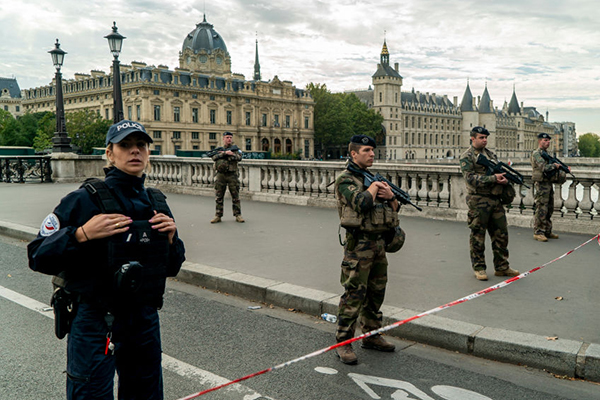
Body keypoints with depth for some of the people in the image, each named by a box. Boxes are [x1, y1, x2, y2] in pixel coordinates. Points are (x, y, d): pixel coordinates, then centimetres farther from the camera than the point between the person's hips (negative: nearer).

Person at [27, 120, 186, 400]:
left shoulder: (157, 203, 5)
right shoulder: (85, 200, -12)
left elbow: (171, 268, 11)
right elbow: (38, 257, -13)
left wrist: (171, 239, -8)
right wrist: (82, 234, -26)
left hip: (145, 319, 6)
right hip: (94, 322, -5)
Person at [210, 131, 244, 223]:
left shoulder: (235, 149, 8)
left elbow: (239, 158, -10)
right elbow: (214, 158, -7)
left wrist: (231, 154, -16)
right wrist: (225, 153, -16)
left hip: (232, 175, -1)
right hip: (220, 175, 2)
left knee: (235, 196, 1)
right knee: (219, 197, 4)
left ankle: (238, 215, 8)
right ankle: (218, 216, 11)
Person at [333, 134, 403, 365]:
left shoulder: (375, 177, 16)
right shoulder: (346, 180, -8)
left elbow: (395, 208, 17)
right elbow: (362, 203, -26)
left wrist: (390, 196, -4)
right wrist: (374, 186, -9)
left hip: (380, 244, 8)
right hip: (359, 245, -8)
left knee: (376, 293, 15)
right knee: (354, 295, -6)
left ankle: (371, 335, 28)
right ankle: (343, 343, 4)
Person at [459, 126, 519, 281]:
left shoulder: (491, 154, 16)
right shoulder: (467, 157, -5)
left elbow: (500, 172, 20)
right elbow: (471, 178, -16)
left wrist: (504, 179, -5)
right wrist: (493, 178, -21)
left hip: (496, 200, 7)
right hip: (478, 201, -7)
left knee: (501, 234, 10)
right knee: (478, 236, 1)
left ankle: (501, 267, 21)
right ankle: (479, 268, 12)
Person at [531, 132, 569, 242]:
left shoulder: (545, 153, 19)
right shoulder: (536, 153, -10)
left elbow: (551, 167, 19)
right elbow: (544, 167, -23)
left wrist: (564, 169, 4)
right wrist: (554, 165, -10)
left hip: (549, 184, 10)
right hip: (541, 184, -10)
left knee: (549, 209, 12)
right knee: (541, 209, -8)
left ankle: (547, 231, 19)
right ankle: (538, 233, -3)